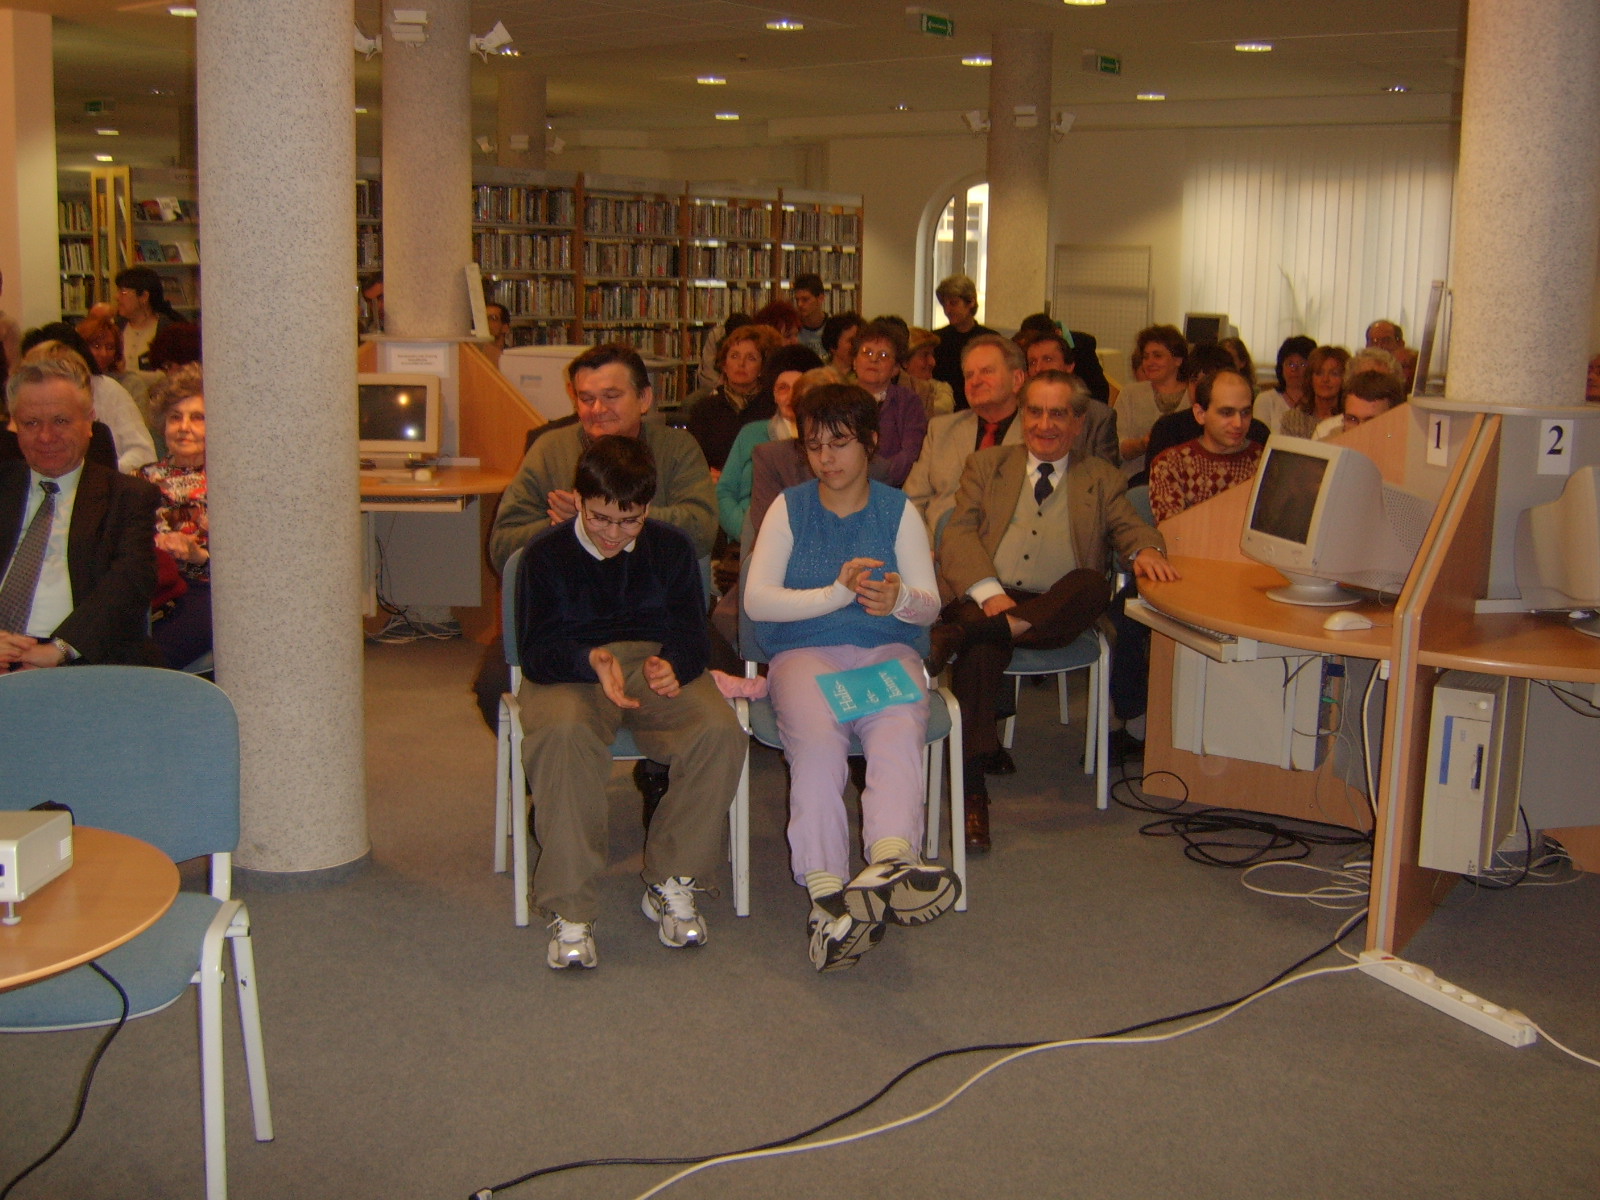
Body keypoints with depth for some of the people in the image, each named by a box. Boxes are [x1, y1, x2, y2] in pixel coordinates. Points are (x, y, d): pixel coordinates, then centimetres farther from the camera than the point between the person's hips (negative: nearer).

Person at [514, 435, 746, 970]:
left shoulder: (672, 548, 8)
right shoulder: (546, 554, 1)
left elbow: (695, 637, 4)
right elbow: (536, 653, -8)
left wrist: (674, 665, -21)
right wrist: (592, 662, -30)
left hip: (658, 668, 2)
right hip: (570, 672, -2)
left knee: (721, 731, -30)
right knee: (561, 734, -39)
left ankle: (671, 885, -12)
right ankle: (570, 910, -30)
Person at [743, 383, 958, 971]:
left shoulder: (898, 510, 13)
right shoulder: (789, 508, 11)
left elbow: (930, 606, 7)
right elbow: (757, 600, -1)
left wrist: (899, 599, -18)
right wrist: (837, 593, -13)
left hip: (886, 649, 1)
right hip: (805, 651, 0)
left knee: (901, 730, -34)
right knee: (816, 740, -33)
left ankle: (890, 861, -58)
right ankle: (827, 894, -43)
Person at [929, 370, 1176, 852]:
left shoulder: (1101, 479, 24)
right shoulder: (986, 465, 20)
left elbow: (1130, 527, 8)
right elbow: (958, 535, 5)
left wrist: (1145, 550, -19)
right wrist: (990, 594, -14)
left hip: (1056, 607, 1)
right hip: (985, 598, -1)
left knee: (1093, 584, -33)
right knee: (982, 647, -35)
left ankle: (956, 638, -41)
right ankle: (973, 792, -37)